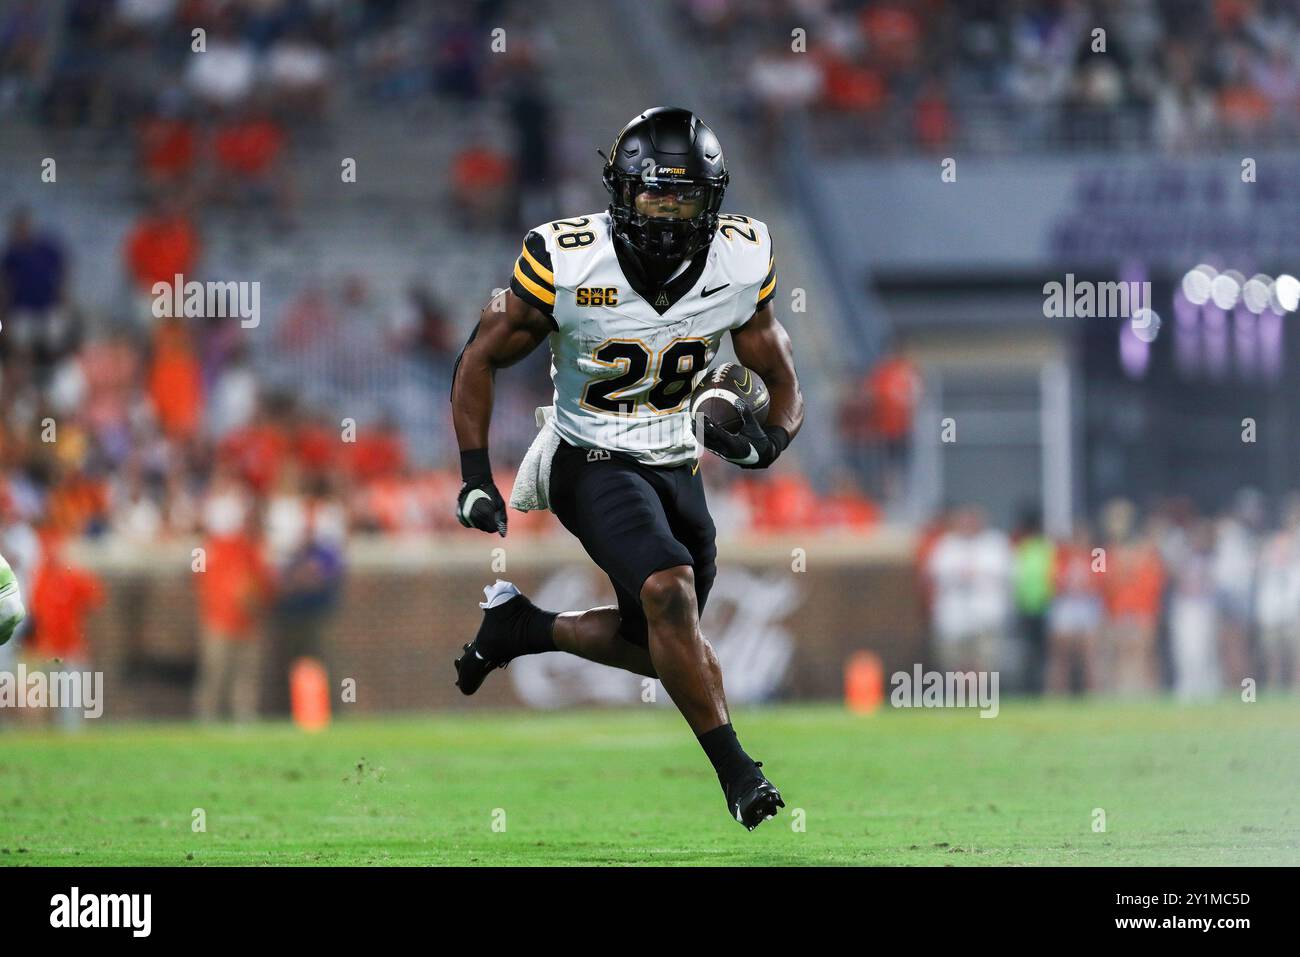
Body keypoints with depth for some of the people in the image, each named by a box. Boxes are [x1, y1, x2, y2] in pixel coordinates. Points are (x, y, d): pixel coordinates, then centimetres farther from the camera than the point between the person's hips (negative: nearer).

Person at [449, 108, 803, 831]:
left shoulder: (742, 264, -9)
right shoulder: (569, 264, -19)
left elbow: (784, 382, 4)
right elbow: (480, 361, -5)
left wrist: (772, 437, -19)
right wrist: (476, 479, -11)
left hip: (680, 469, 5)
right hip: (595, 466, -5)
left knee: (661, 647, 11)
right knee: (671, 590, -28)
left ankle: (521, 627, 34)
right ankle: (736, 771, -17)